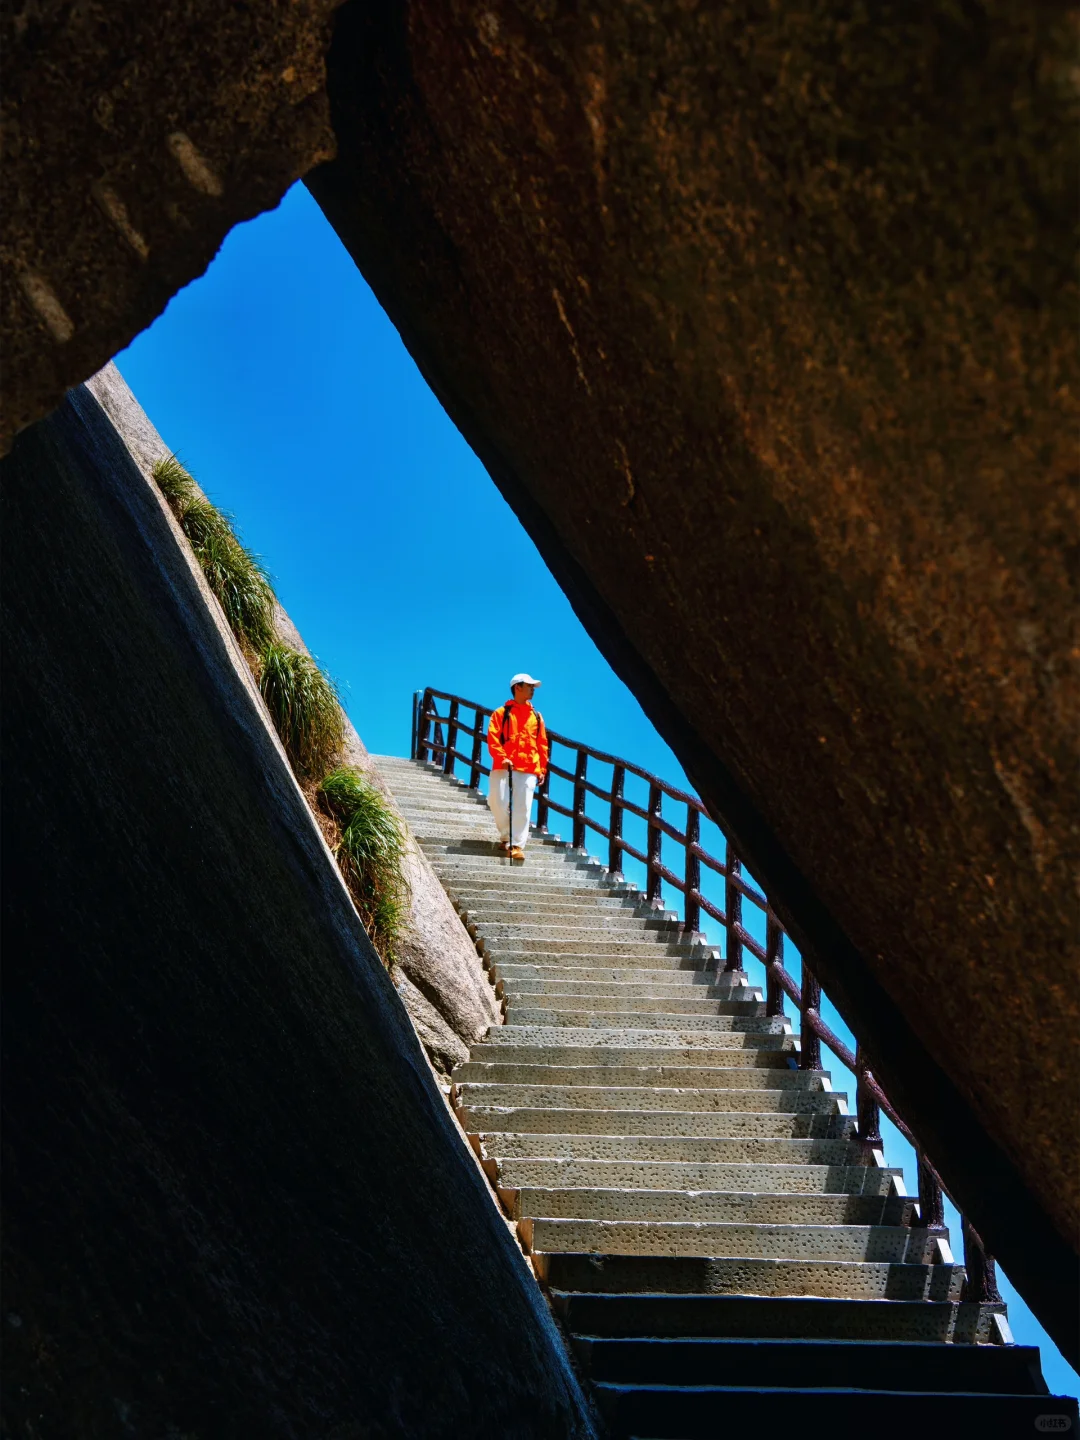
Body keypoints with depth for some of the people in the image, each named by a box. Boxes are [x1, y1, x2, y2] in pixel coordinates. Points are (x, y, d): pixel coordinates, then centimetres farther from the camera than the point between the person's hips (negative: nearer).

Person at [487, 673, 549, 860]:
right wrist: (501, 757, -15)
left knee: (523, 808, -8)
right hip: (503, 767, -2)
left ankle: (517, 845, -8)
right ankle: (506, 837, 13)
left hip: (529, 769, 2)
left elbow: (543, 744, 18)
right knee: (498, 802, -8)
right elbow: (493, 738, -1)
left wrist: (542, 768, 10)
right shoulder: (501, 713, 9)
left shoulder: (536, 716, 19)